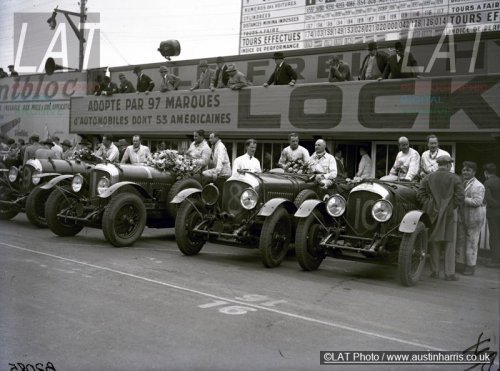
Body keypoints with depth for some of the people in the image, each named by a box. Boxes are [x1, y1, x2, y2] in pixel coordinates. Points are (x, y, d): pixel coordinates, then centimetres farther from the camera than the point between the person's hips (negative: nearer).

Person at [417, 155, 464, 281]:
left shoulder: (428, 178, 4)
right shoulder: (455, 178, -2)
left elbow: (420, 194, -1)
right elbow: (460, 197, -8)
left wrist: (429, 206, 4)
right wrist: (451, 207, 5)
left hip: (432, 213, 2)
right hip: (448, 214, -2)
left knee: (434, 242, 10)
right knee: (448, 243, 4)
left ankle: (434, 271, 13)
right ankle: (449, 273, 2)